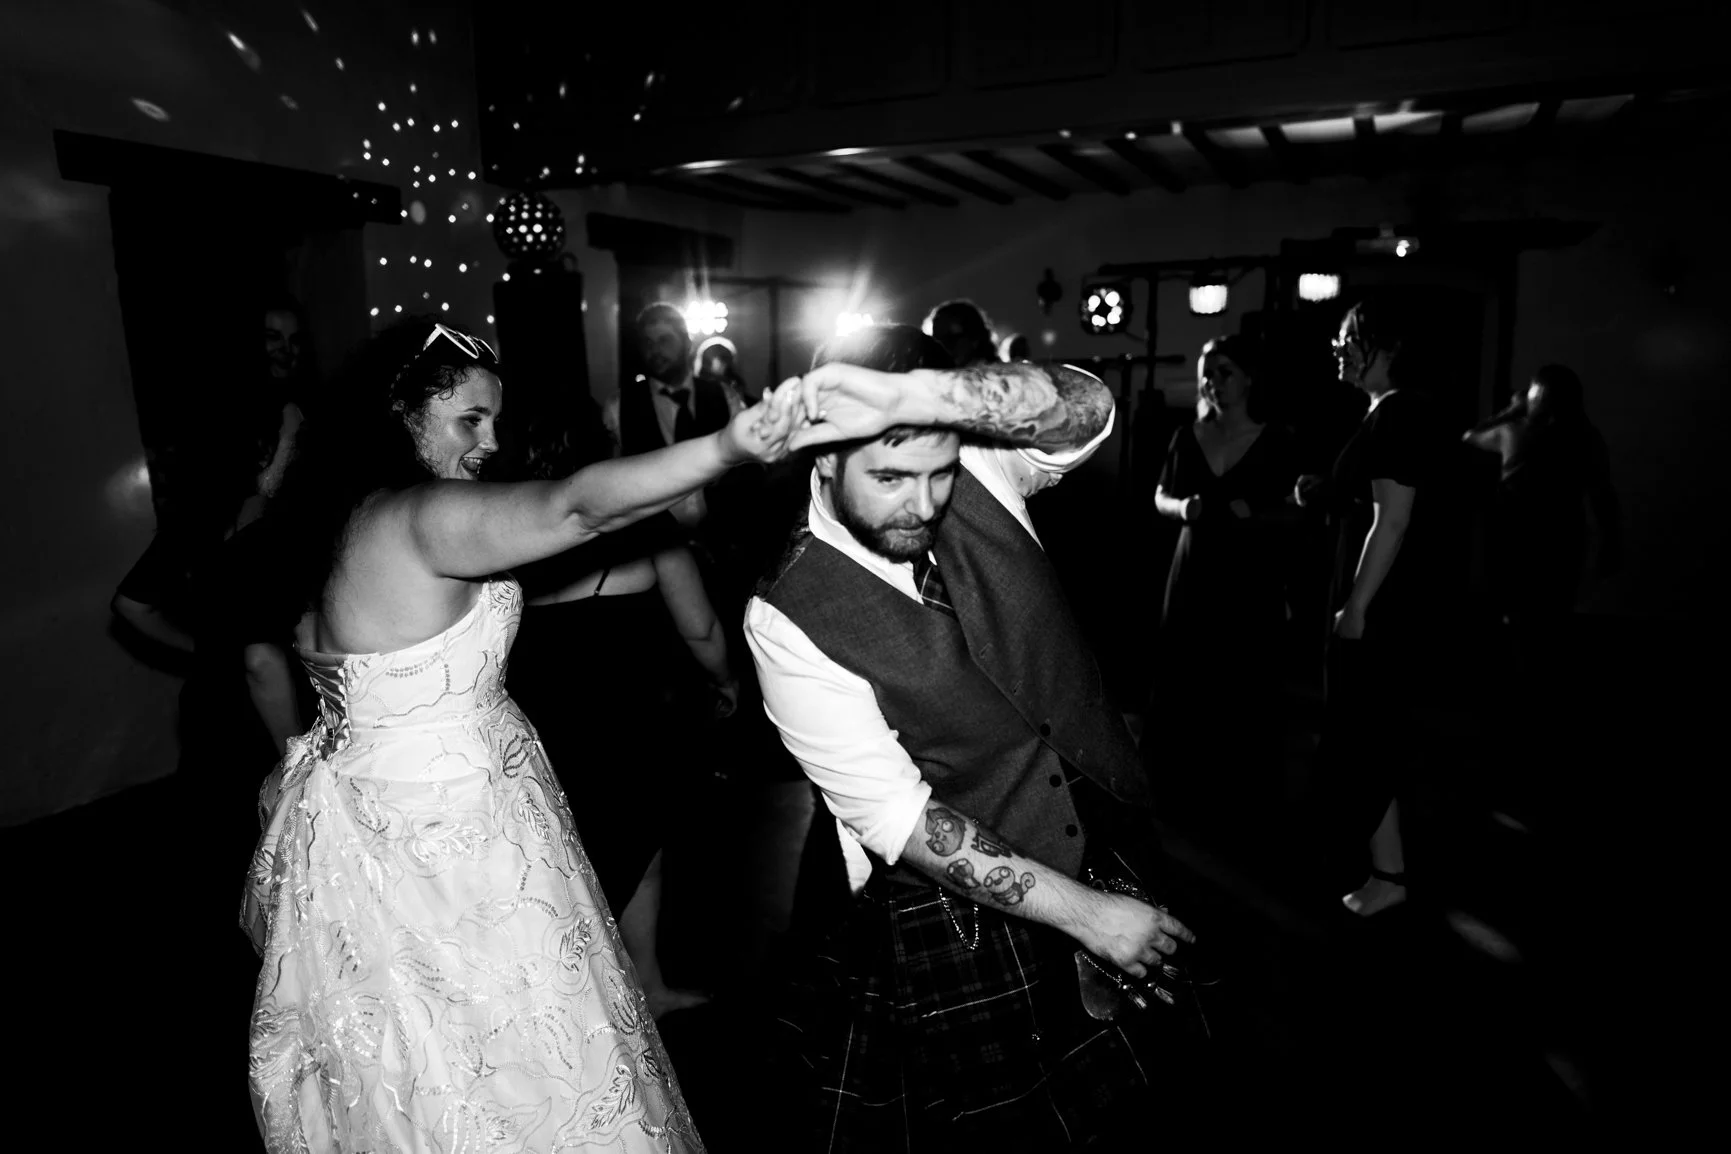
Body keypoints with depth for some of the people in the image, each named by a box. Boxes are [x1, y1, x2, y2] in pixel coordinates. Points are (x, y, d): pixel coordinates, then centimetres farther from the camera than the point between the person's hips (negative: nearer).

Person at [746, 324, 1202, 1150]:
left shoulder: (982, 479, -6)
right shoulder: (788, 618, -18)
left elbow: (1088, 410, -24)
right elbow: (894, 817, -20)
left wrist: (915, 393, -38)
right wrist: (1080, 910, -20)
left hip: (1112, 871, 4)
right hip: (959, 923, -4)